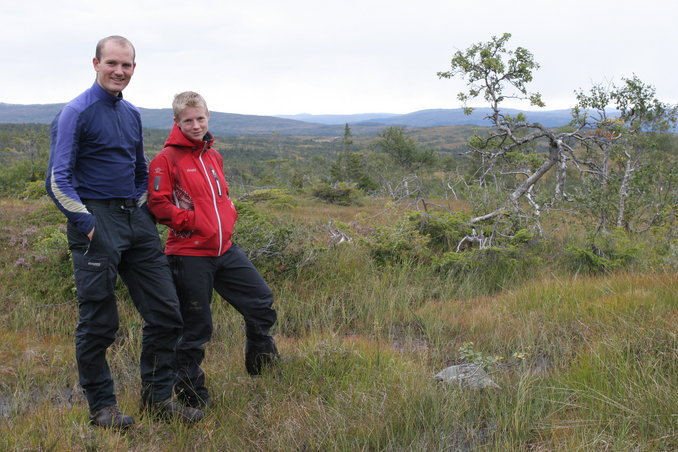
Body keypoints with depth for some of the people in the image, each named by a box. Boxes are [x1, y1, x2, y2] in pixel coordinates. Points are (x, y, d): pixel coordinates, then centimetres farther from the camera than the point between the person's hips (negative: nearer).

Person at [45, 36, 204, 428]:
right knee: (98, 322, 0)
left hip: (136, 220, 7)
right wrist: (86, 224, -16)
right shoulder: (77, 113, -6)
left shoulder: (132, 114, 15)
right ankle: (102, 406, 14)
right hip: (97, 222, -7)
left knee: (166, 312, 5)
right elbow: (60, 178, -10)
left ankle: (157, 396, 18)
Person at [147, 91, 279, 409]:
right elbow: (157, 204, -13)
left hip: (224, 249, 7)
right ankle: (191, 393, 20)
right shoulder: (167, 159, -8)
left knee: (262, 302, 10)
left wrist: (229, 217, 10)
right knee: (196, 326, 2)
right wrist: (192, 221, -16)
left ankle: (262, 364, 35)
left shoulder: (213, 156, 13)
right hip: (190, 255, -7)